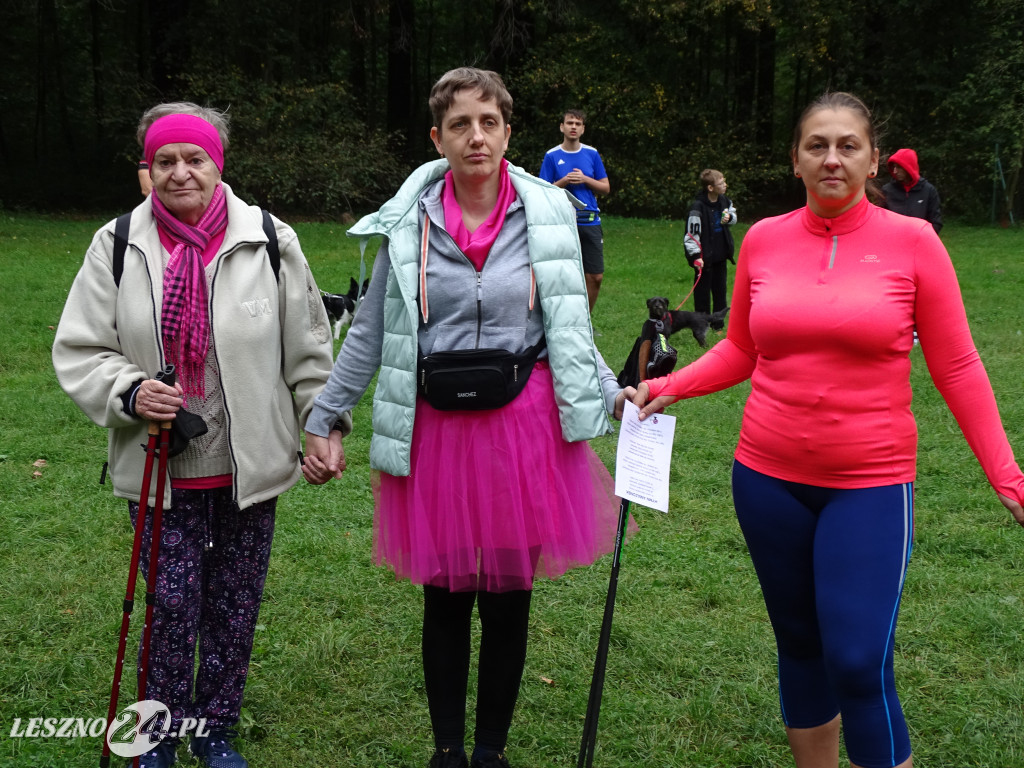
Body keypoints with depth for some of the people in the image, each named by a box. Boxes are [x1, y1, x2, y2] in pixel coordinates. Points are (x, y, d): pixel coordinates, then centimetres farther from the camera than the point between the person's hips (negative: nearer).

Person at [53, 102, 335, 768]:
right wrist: (128, 392, -16)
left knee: (235, 611, 10)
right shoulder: (118, 245, -1)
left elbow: (308, 349, 5)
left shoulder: (269, 242, -1)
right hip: (158, 470, 0)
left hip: (249, 467, 1)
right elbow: (80, 350, 2)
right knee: (172, 604, 3)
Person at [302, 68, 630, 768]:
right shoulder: (409, 222, -1)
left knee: (508, 601, 9)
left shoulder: (548, 213, 0)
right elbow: (369, 334, 5)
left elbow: (570, 330, 8)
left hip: (524, 427, 1)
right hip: (436, 429, 0)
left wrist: (613, 396, -3)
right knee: (445, 599, 9)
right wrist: (325, 422, 5)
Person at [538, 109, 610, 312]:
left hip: (590, 221, 3)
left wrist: (585, 179, -6)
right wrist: (564, 181, -12)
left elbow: (605, 188, 10)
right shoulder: (552, 156, 3)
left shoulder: (592, 154, 9)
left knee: (595, 276, 2)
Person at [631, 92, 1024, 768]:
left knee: (860, 665, -9)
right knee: (799, 646, 15)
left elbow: (957, 368, -2)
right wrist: (667, 387, 0)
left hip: (870, 484, -3)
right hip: (768, 478, 3)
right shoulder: (764, 240, 2)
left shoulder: (911, 241, -5)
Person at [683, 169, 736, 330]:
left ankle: (718, 321, 28)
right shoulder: (698, 207, -20)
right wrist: (696, 256, -24)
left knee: (720, 288, 15)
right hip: (704, 257, -7)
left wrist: (729, 218, -4)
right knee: (702, 289, 3)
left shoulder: (724, 201, 1)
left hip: (720, 255, 7)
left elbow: (733, 215, 21)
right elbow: (691, 234, -19)